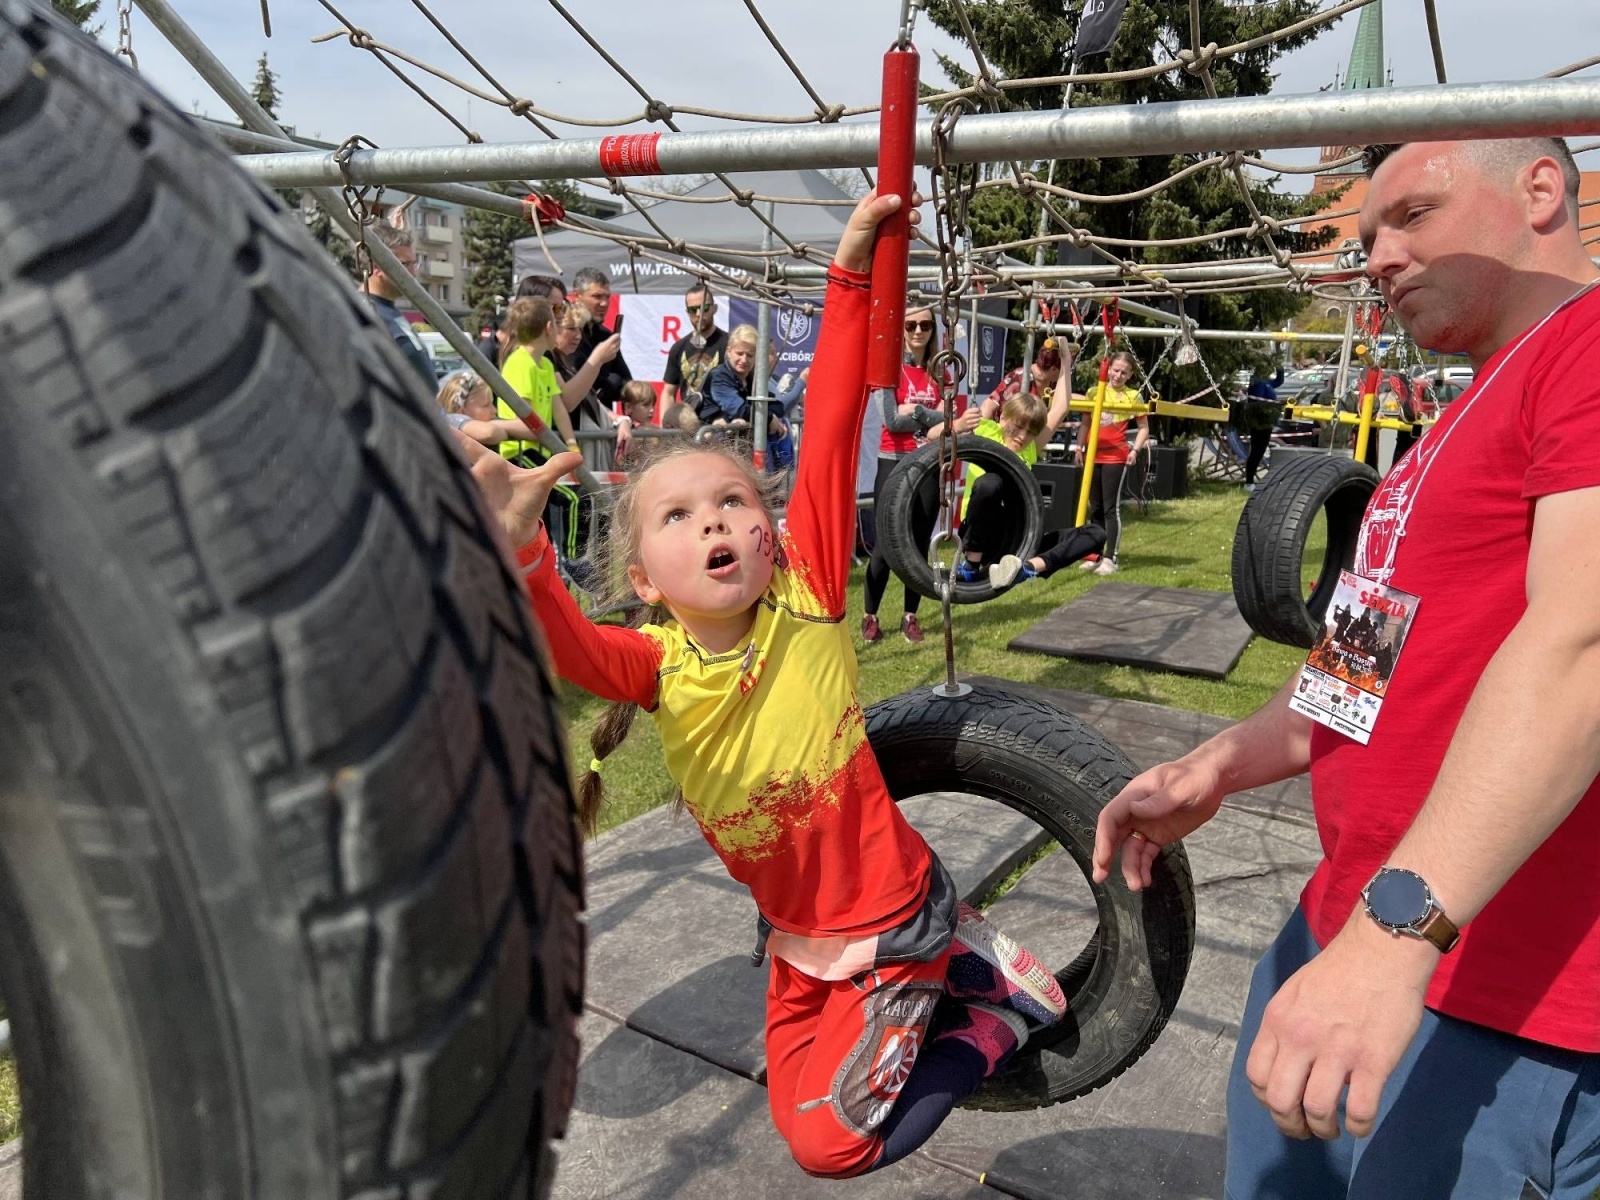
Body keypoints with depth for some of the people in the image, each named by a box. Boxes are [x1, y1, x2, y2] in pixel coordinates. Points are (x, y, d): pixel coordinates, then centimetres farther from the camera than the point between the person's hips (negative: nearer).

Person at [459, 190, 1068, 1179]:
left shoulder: (808, 604, -21)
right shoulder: (657, 667, -15)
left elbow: (831, 438, -27)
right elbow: (560, 646, -35)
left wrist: (853, 275, -29)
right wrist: (516, 543, -53)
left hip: (893, 918, -4)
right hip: (800, 943, 5)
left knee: (831, 1141, 2)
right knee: (804, 1116, 22)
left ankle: (989, 1014, 19)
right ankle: (960, 972, 35)